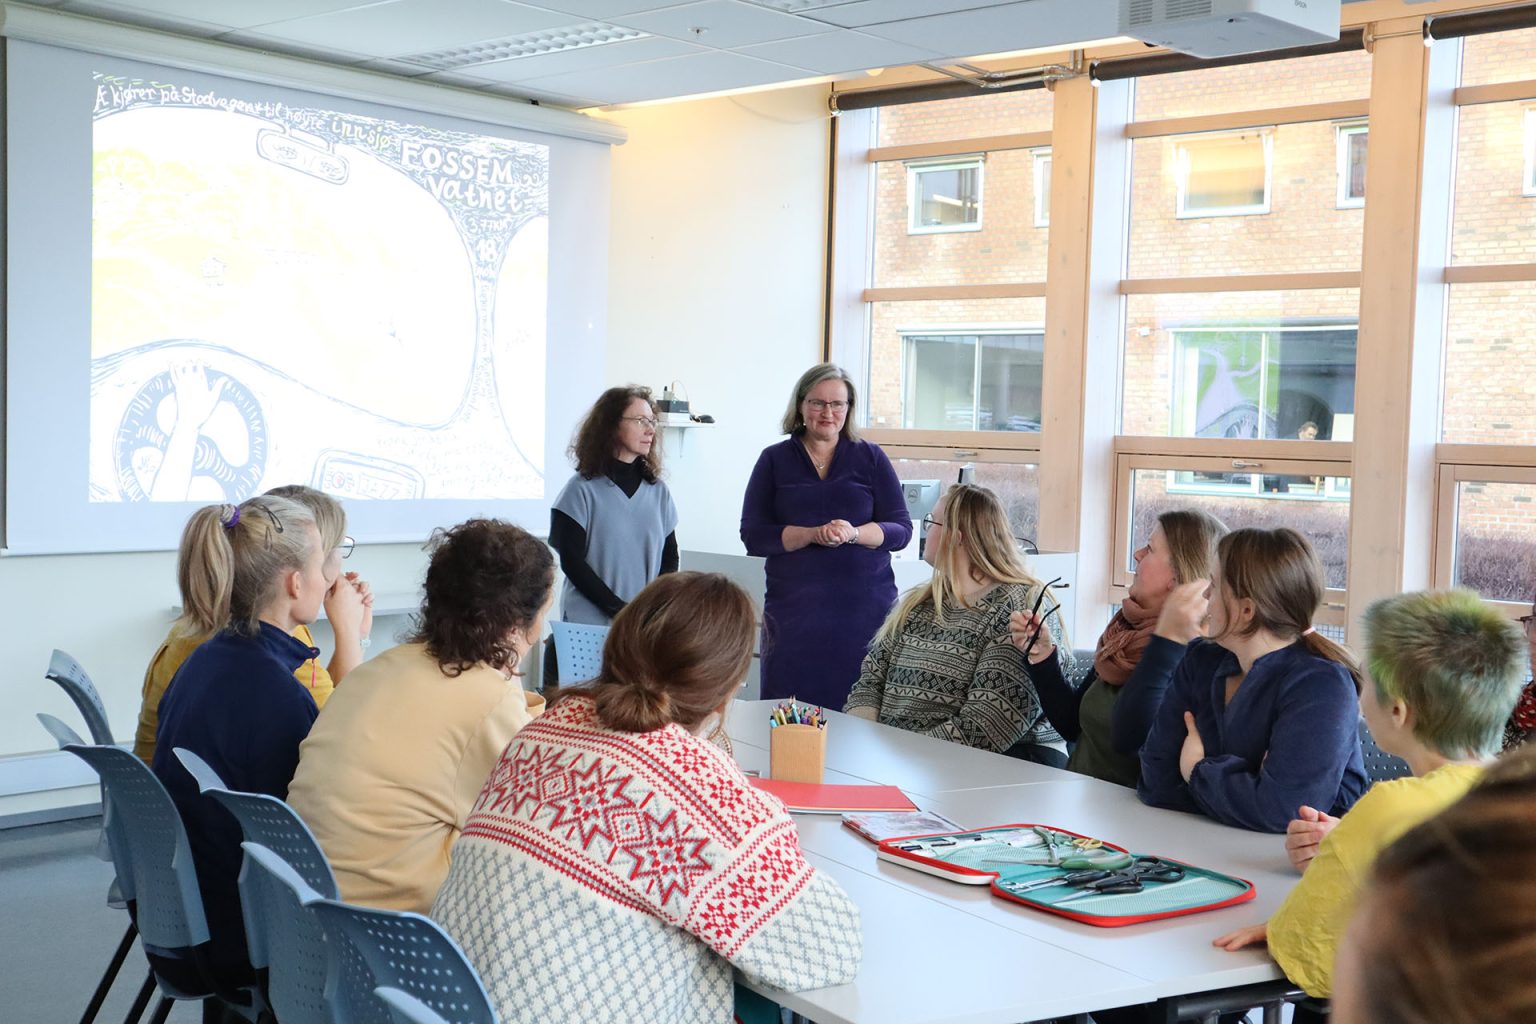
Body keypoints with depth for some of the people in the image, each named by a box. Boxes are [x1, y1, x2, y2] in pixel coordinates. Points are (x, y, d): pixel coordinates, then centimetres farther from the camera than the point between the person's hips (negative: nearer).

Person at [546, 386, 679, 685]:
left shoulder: (658, 492, 10)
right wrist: (620, 610, -14)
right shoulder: (583, 489, -2)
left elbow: (670, 558, 12)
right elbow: (572, 562, -7)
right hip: (589, 627, -3)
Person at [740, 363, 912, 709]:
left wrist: (854, 534, -16)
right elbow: (753, 535, 1)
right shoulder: (774, 460, 9)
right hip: (793, 609, 0)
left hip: (864, 607, 0)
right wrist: (813, 534, -15)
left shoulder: (871, 459, 9)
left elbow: (901, 529, 4)